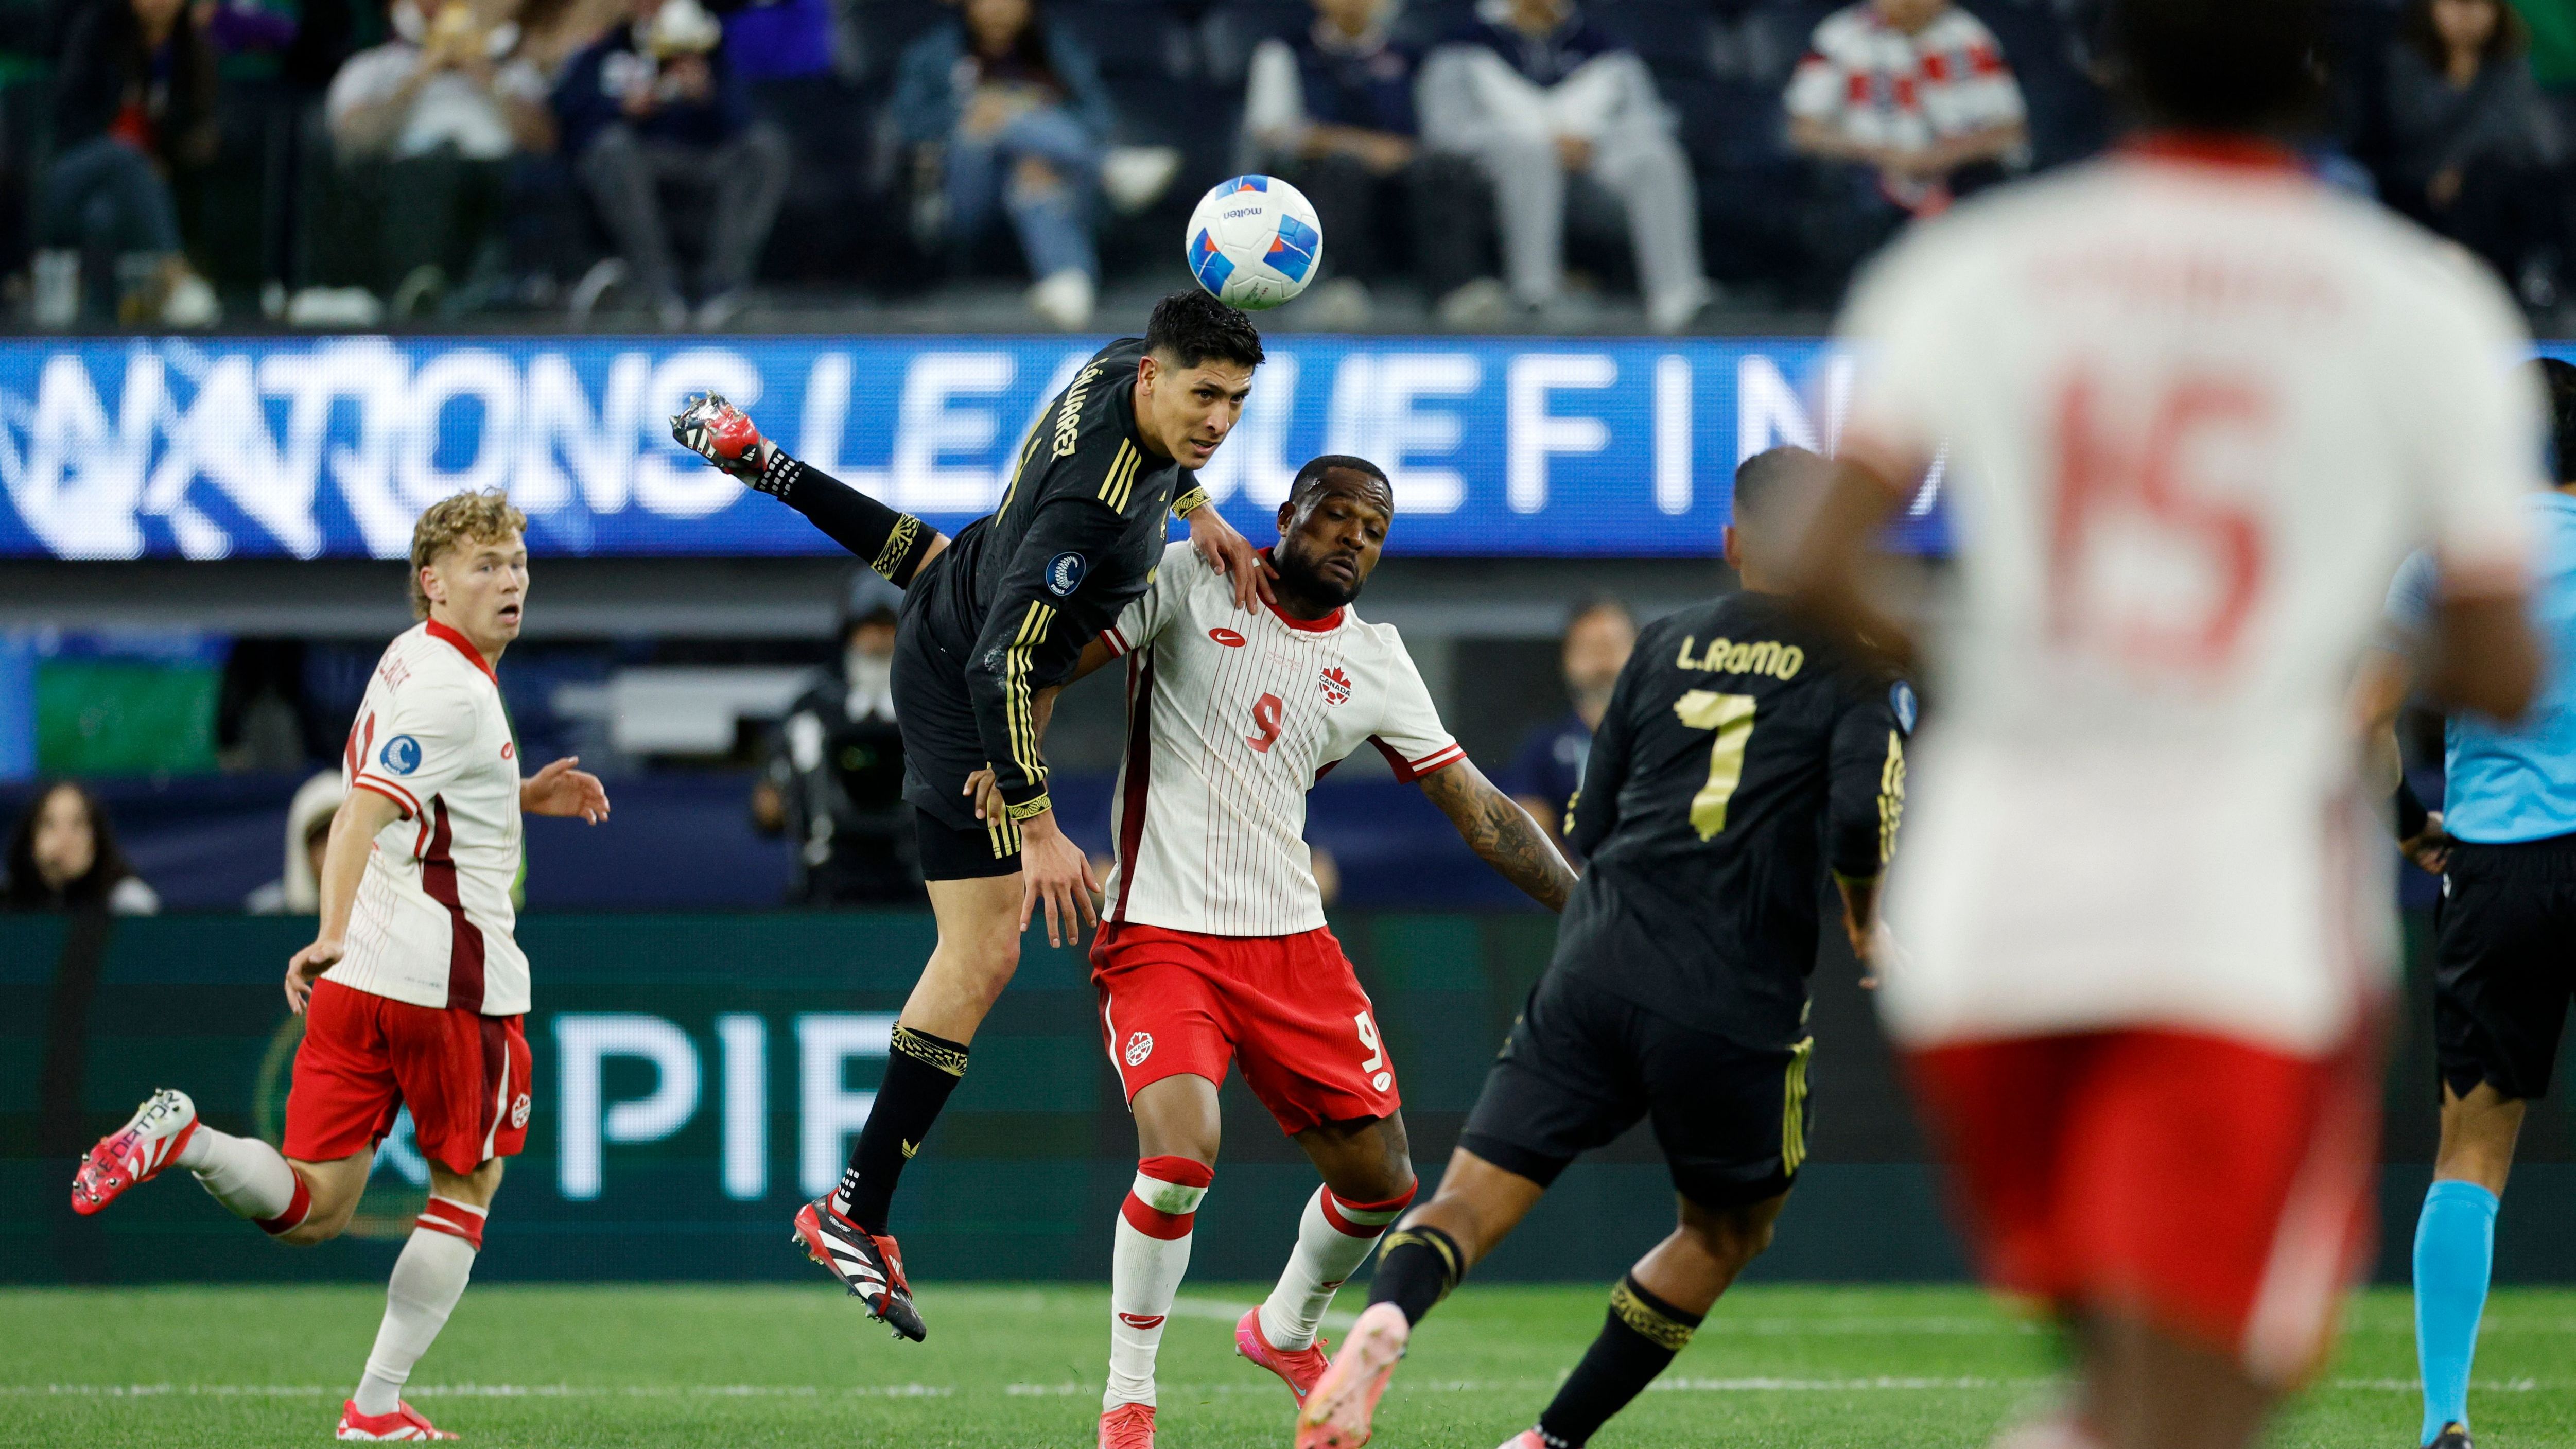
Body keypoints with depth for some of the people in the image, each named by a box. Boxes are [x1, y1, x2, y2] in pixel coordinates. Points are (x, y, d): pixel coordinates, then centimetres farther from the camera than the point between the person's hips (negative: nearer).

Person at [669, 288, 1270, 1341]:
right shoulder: (1089, 503, -40)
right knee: (981, 957, -9)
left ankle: (758, 462, 65)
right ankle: (854, 1215, -5)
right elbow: (1002, 669, -38)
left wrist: (1198, 511, -1)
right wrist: (1038, 832, -38)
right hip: (959, 693, -9)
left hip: (968, 586, 9)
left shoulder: (1122, 368, -14)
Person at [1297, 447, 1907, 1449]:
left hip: (1596, 964, 3)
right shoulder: (1857, 670, 2)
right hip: (1737, 1011, -3)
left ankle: (1387, 1318, -35)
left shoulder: (1665, 645, 15)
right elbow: (1862, 818, -14)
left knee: (1473, 1198, -2)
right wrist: (1863, 913, 7)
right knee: (1728, 1232, 20)